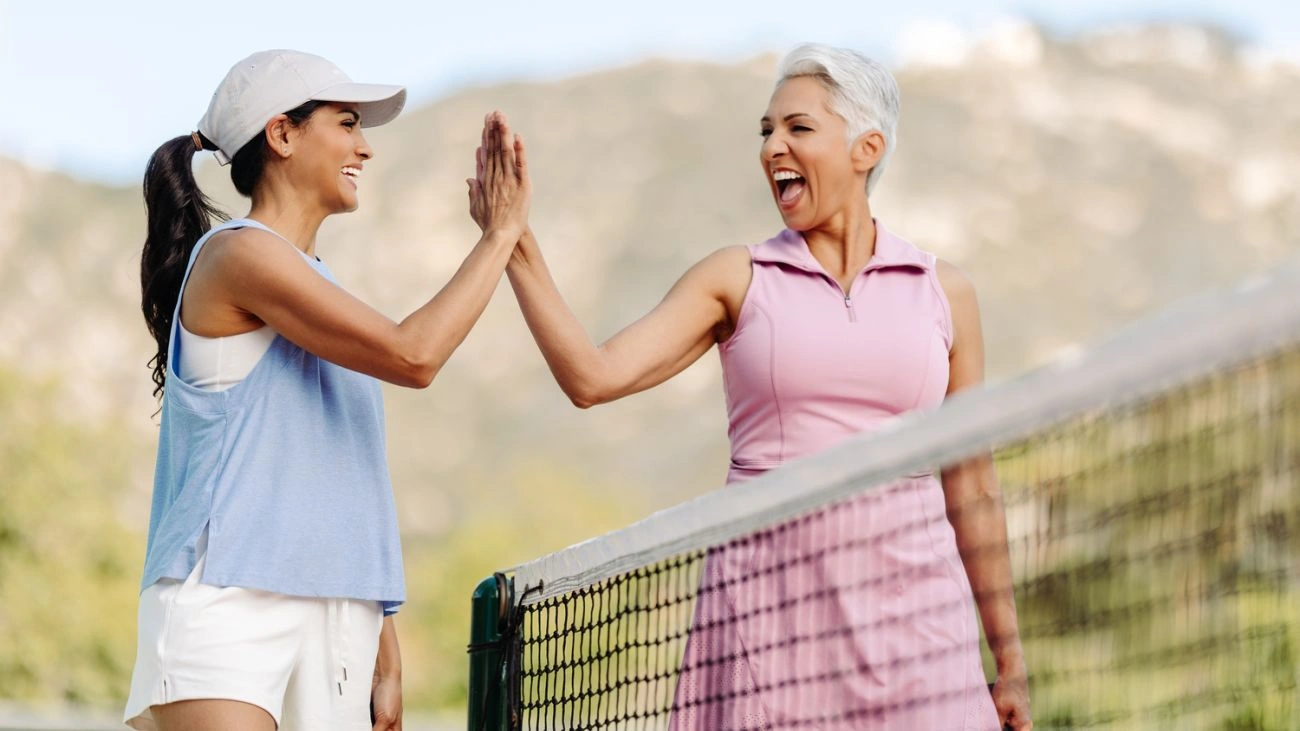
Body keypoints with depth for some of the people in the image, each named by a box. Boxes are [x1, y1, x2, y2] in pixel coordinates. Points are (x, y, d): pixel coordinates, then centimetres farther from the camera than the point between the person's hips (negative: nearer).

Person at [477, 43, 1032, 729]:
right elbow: (592, 377, -3)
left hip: (908, 604, 1)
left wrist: (1009, 660, 12)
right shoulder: (737, 279, 8)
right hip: (765, 605, -1)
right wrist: (517, 245, -11)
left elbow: (970, 488, 12)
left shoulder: (944, 292, 10)